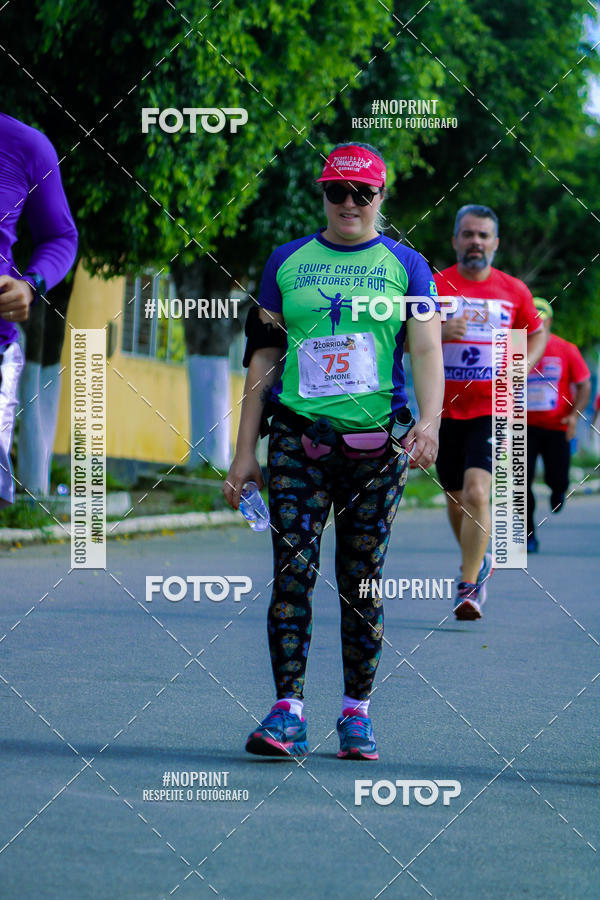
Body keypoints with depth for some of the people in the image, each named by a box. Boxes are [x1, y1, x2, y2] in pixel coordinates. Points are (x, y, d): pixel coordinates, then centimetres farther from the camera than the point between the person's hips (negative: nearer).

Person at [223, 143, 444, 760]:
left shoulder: (405, 265, 7)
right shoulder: (287, 262, 12)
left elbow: (427, 348, -5)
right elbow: (263, 358, 12)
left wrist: (428, 422, -24)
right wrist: (244, 452, 7)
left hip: (376, 442, -1)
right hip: (297, 436, 1)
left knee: (361, 582, 2)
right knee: (292, 569, -10)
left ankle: (356, 712, 10)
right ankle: (287, 710, -12)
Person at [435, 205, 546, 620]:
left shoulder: (514, 290, 4)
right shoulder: (434, 286, 0)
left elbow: (537, 332, 20)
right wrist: (440, 332, -21)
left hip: (491, 410, -1)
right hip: (445, 409, 2)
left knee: (476, 492, -19)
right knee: (456, 499, 12)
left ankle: (469, 586, -14)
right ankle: (480, 561, 39)